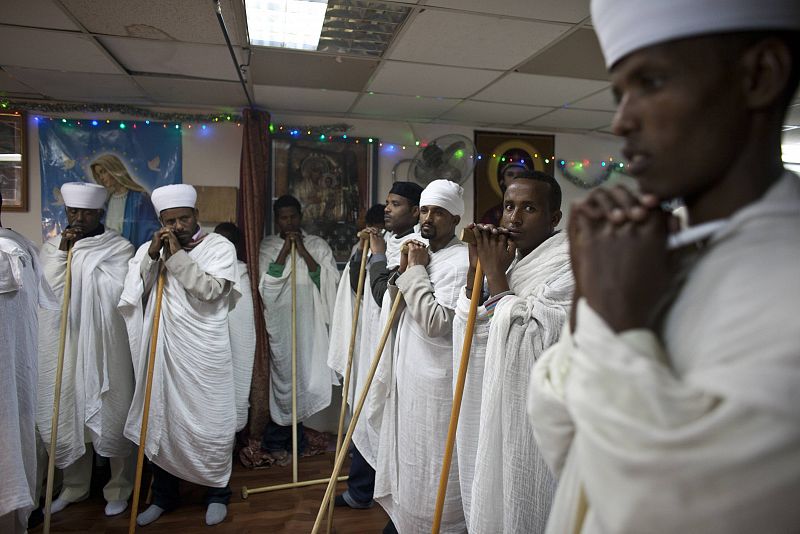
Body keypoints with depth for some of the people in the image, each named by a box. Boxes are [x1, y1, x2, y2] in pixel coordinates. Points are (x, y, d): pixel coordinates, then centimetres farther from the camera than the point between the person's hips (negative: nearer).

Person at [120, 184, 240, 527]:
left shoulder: (220, 247, -2)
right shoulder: (151, 249, 11)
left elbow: (211, 289, -15)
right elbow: (136, 292, 2)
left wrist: (178, 256, -16)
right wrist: (152, 255, -10)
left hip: (205, 353, -4)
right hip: (164, 350, 4)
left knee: (211, 422, 4)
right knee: (161, 421, 13)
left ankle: (217, 493, 24)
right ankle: (164, 495, 32)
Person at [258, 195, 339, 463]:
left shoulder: (317, 245, 6)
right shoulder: (267, 246, 5)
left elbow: (330, 281, -6)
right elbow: (266, 284, -7)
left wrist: (303, 251, -11)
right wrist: (285, 250, -10)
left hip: (309, 322, 1)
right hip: (280, 323, -1)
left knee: (305, 377, 6)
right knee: (284, 377, 1)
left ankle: (280, 438, 26)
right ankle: (276, 441, 21)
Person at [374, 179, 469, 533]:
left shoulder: (460, 261, -16)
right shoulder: (423, 254, 11)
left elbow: (435, 323, -24)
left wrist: (416, 271, -17)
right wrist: (403, 272, -3)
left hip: (435, 380, -9)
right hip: (409, 373, 9)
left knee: (431, 464, 5)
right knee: (405, 453, 21)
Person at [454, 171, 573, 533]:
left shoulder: (570, 267, -16)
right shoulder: (508, 260, 7)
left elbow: (530, 346, -23)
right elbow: (473, 332, 4)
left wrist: (495, 275, -18)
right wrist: (476, 268, -8)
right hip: (496, 413, 7)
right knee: (492, 504, 20)